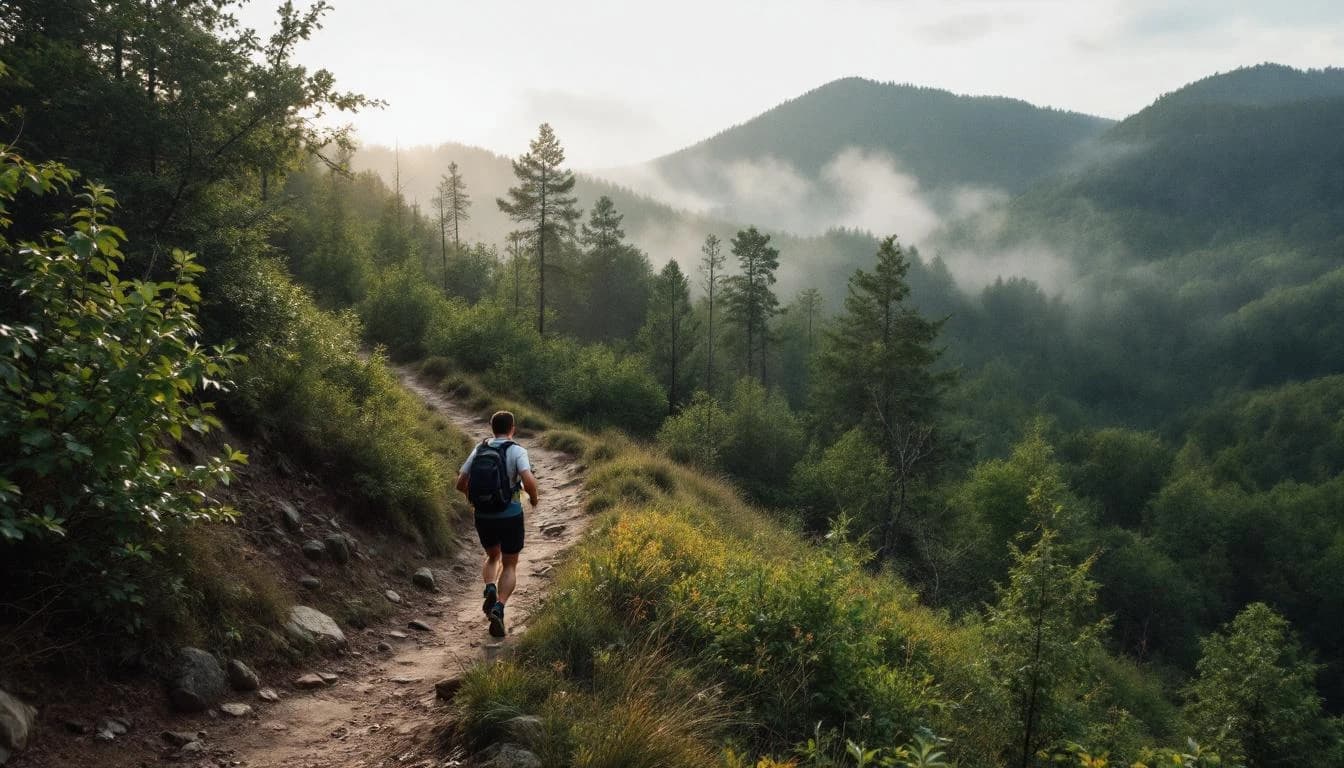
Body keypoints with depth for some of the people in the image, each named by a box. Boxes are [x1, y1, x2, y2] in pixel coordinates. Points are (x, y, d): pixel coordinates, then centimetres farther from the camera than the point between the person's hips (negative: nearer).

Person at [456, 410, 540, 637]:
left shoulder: (479, 450, 2)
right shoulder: (517, 451, -11)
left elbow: (460, 484, 4)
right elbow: (529, 481, -26)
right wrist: (534, 498, -4)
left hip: (483, 517, 3)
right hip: (510, 517, -3)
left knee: (493, 557, 28)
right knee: (510, 566, 13)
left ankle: (490, 590, 0)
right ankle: (498, 608, -8)